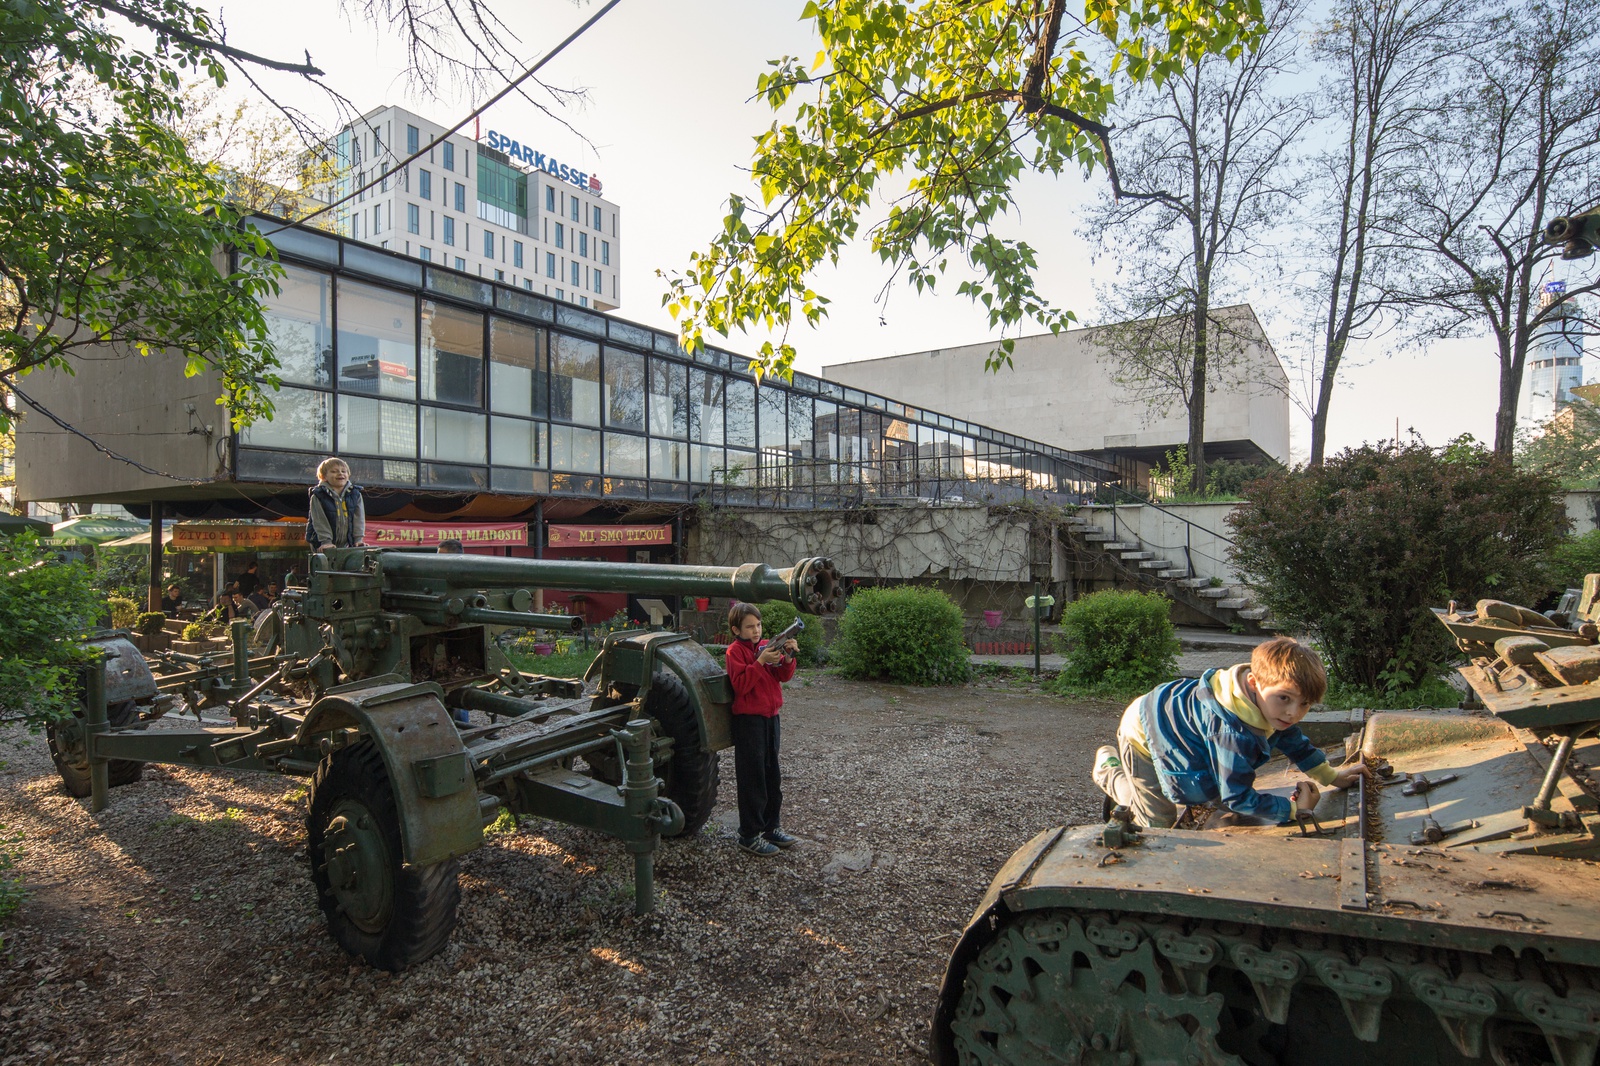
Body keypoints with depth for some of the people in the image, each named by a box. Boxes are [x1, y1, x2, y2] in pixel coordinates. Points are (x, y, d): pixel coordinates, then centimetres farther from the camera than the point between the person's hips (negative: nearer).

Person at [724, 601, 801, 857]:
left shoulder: (765, 646, 10)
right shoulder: (735, 651, -9)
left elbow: (783, 676, 2)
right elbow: (741, 685, -20)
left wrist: (787, 657, -16)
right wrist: (760, 662, -28)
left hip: (770, 716, 7)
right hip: (748, 719, -7)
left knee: (772, 775, 14)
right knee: (752, 778, 0)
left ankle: (770, 826, 27)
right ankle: (749, 835, 10)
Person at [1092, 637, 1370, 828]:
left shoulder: (1272, 708, -15)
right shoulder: (1233, 732, -43)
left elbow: (1294, 740, 10)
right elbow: (1237, 798, -33)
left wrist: (1332, 776, 12)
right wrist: (1293, 808, -24)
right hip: (1142, 732, -9)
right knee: (1159, 823, 1)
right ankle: (1109, 769, 20)